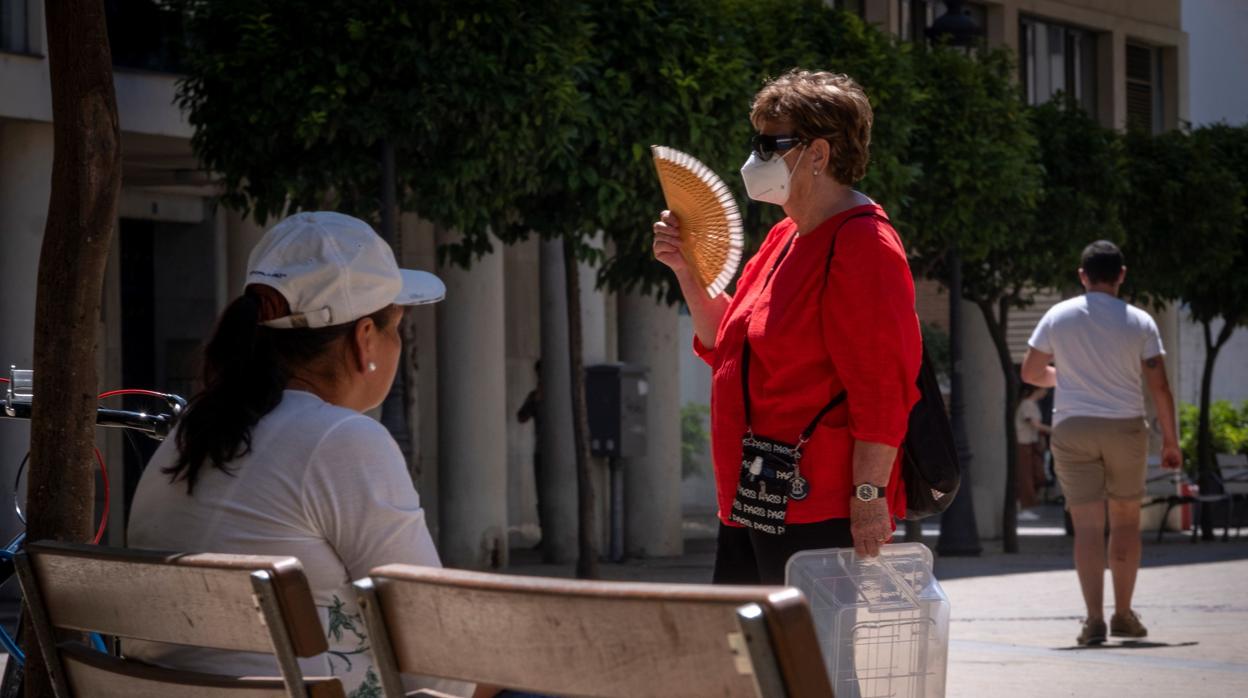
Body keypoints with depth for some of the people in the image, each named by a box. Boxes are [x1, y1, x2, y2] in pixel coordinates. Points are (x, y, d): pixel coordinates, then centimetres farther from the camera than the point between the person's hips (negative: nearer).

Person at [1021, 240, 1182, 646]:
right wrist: (1170, 440, 5)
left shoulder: (1058, 316, 1)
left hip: (1073, 429, 0)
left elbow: (1030, 372, 7)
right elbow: (1159, 386, -3)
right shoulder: (1139, 323, -1)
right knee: (1125, 520, 15)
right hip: (1125, 427, 0)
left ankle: (1094, 618, -14)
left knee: (1087, 525, -3)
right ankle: (1123, 615, 18)